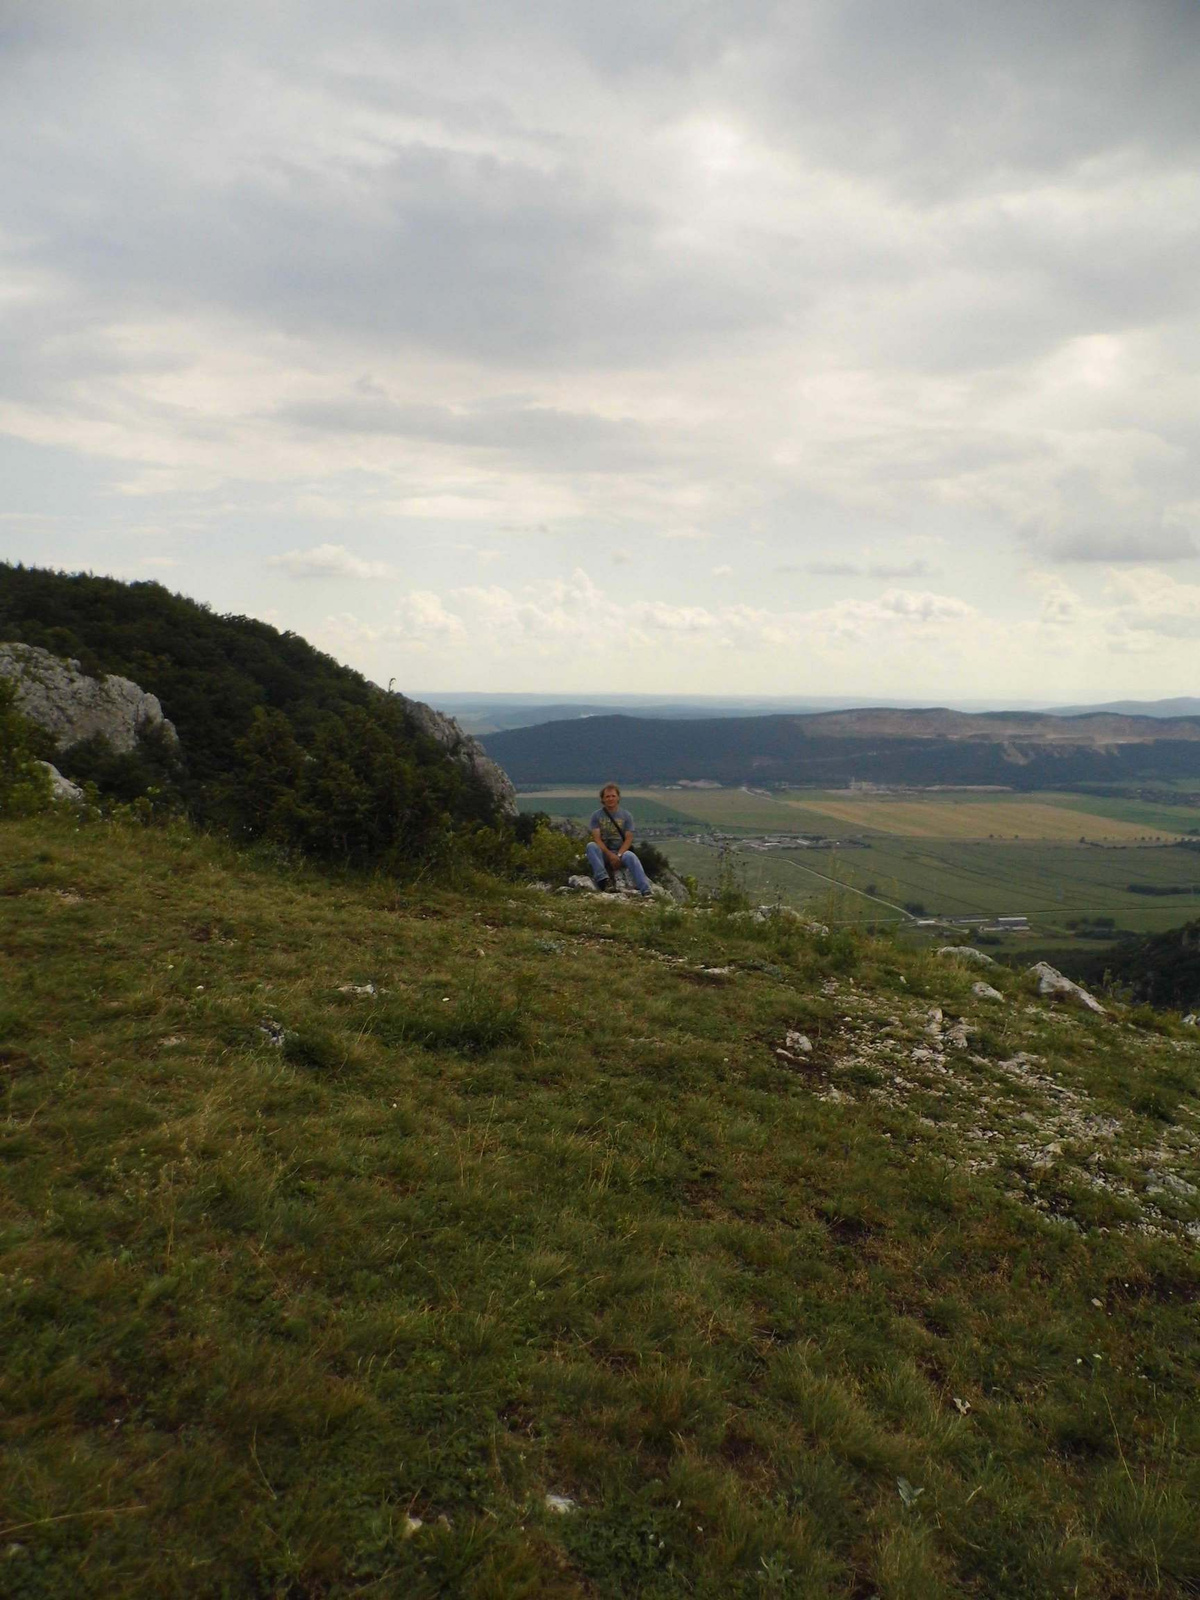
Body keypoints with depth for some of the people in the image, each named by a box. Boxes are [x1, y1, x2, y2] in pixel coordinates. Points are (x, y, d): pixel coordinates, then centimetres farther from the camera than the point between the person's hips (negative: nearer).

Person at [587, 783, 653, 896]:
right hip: (603, 853, 0)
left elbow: (628, 839, -1)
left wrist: (619, 855, -18)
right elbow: (597, 839, -6)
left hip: (620, 852, 0)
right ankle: (603, 879, -41)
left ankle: (645, 890, -44)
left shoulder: (626, 816, 6)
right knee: (591, 846, -31)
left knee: (630, 856, -34)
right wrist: (610, 855, -20)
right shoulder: (596, 815, 4)